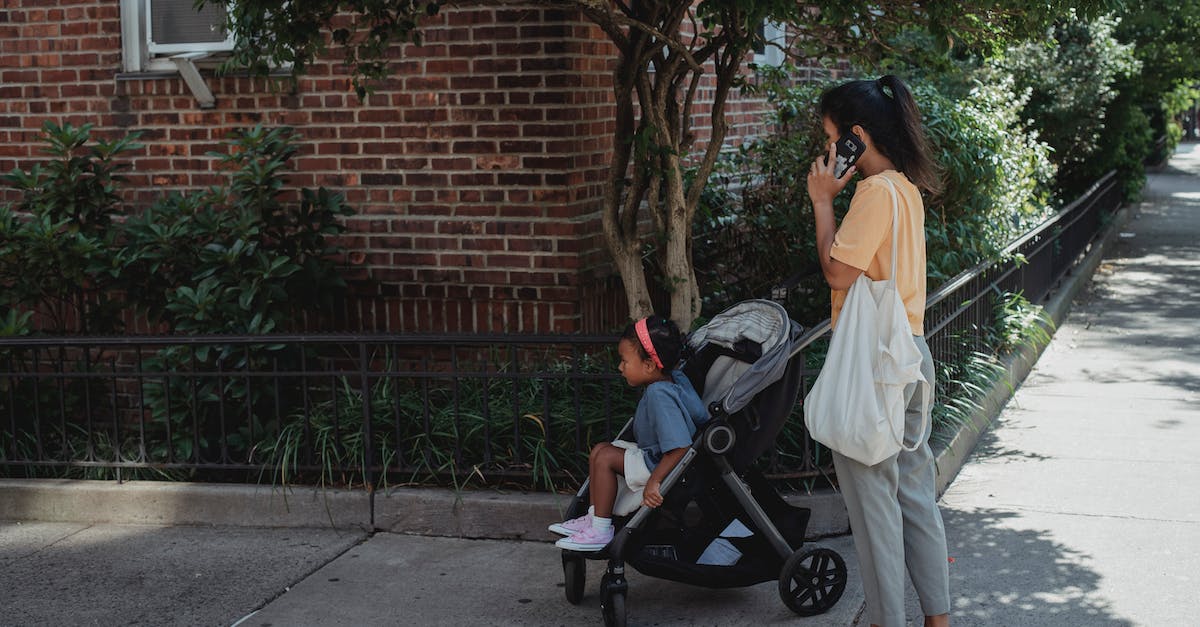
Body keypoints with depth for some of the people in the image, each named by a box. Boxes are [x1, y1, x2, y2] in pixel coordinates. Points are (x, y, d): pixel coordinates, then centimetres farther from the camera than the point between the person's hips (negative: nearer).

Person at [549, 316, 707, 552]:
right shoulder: (676, 378, 1)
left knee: (605, 457, -17)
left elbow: (680, 447, -35)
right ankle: (594, 517, 14)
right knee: (600, 449, 9)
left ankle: (601, 531, -9)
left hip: (662, 467, -11)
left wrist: (654, 481, -33)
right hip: (653, 455, 11)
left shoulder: (659, 395, -28)